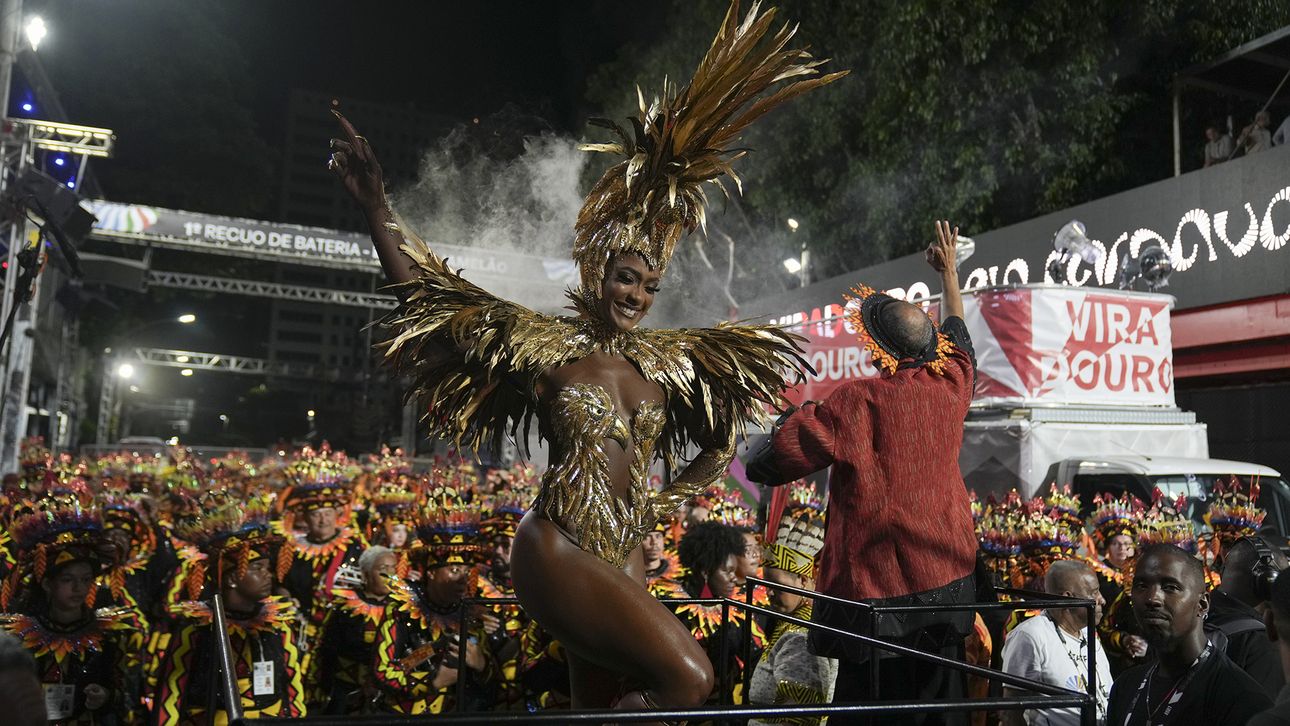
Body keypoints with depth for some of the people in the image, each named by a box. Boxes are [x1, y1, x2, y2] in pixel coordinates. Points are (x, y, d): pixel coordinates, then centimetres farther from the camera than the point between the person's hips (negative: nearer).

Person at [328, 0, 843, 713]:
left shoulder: (667, 361, 7)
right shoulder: (547, 345, -4)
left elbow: (721, 439, 22)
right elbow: (426, 290, -5)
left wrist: (664, 501, 15)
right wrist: (376, 206, -12)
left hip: (625, 559, 6)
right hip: (559, 551, -6)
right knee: (688, 677, -17)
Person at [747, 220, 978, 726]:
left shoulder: (859, 401, -15)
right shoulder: (951, 383, 1)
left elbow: (782, 454, -14)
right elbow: (957, 336, 24)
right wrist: (949, 273, 38)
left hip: (875, 580, -5)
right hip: (945, 572, 6)